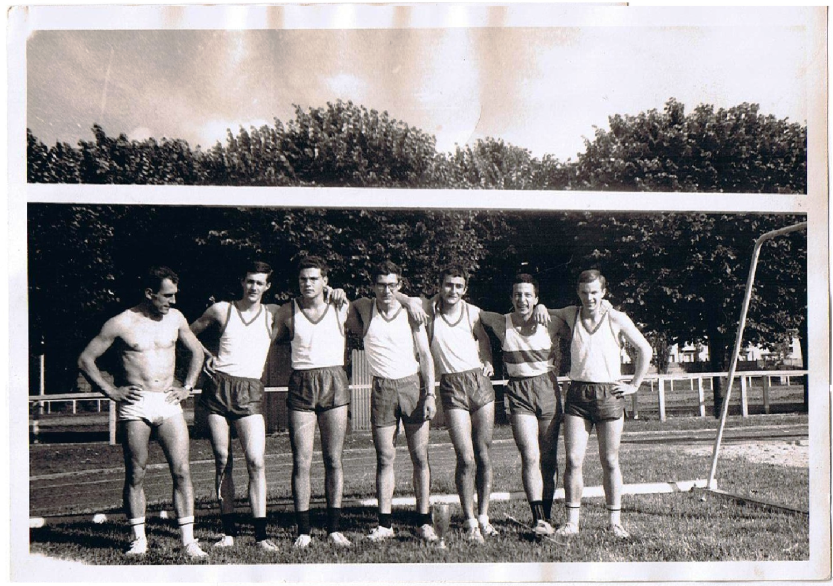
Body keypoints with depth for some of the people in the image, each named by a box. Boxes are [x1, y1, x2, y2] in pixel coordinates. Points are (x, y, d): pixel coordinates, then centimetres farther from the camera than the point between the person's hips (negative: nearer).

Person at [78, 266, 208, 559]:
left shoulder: (175, 318, 7)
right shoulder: (121, 324, -4)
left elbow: (196, 351, 23)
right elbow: (85, 359, 1)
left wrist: (188, 386, 12)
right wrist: (111, 390, -4)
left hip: (168, 403, 3)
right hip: (135, 405, -3)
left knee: (182, 471, -6)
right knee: (135, 474, 3)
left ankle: (188, 541, -2)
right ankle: (139, 539, 15)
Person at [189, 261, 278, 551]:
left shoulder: (273, 313, 8)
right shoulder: (222, 310, 9)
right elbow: (189, 333, 21)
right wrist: (207, 355, 9)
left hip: (249, 391, -1)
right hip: (218, 385, 1)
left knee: (256, 462, -13)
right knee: (222, 462, 3)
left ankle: (260, 534, -9)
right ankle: (228, 532, 12)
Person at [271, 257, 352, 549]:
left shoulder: (341, 308, 7)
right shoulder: (288, 311, 8)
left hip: (334, 382, 0)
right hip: (301, 384, 0)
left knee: (334, 460, 3)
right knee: (301, 461, -3)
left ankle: (334, 529, 9)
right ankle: (303, 530, 4)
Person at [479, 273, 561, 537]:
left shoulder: (549, 324, -1)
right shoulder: (501, 323, -2)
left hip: (548, 389, 1)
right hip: (519, 394, -1)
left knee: (548, 458, 4)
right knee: (530, 457, -14)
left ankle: (546, 516, 15)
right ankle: (538, 519, -15)